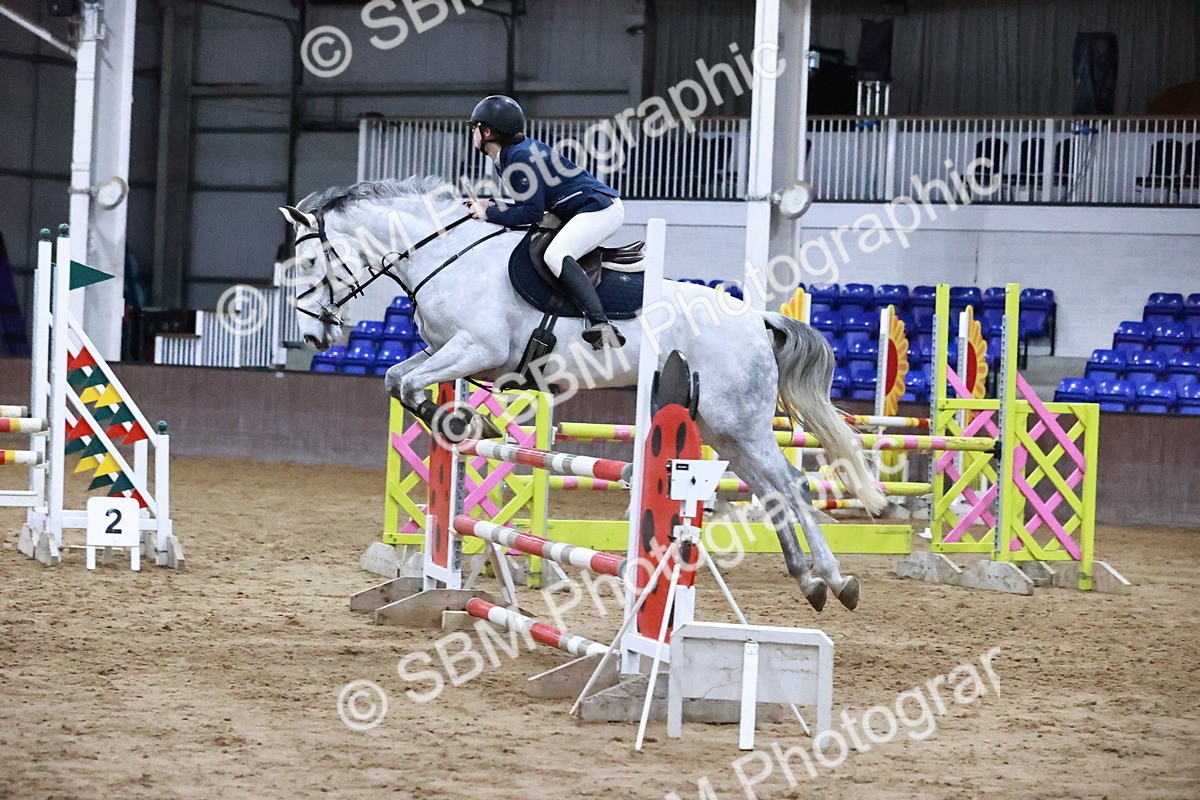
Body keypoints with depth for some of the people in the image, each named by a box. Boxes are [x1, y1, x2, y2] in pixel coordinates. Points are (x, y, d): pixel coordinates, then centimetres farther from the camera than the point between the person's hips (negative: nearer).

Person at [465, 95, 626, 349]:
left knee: (555, 255, -31)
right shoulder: (505, 159, 12)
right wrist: (492, 207, 1)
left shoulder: (522, 155, -19)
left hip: (602, 207, -11)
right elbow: (527, 206, 15)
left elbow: (532, 212, -22)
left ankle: (599, 324, -41)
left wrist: (489, 214, -14)